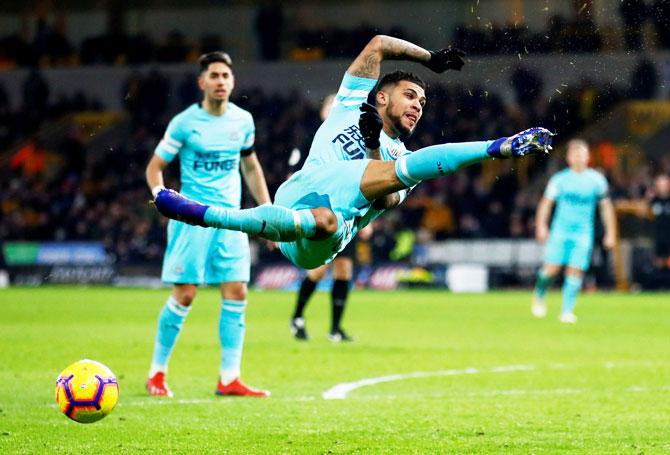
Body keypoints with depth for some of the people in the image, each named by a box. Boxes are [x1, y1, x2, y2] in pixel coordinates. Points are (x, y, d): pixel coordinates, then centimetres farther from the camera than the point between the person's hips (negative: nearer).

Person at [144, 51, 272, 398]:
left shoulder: (243, 121, 7)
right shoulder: (185, 122, -6)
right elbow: (155, 166, -1)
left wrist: (267, 210, 16)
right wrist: (161, 196, -22)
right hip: (192, 218, -4)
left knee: (236, 293, -3)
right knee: (184, 295, -6)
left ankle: (229, 379, 2)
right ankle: (157, 373, 8)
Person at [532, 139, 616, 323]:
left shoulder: (597, 180, 4)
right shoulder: (560, 179, 2)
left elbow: (606, 207, 11)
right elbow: (546, 202, 1)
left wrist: (610, 233, 8)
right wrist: (541, 226, -11)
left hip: (583, 233, 1)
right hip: (560, 230, -1)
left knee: (575, 271, -9)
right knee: (551, 268, -10)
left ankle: (567, 311, -3)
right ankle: (539, 296, 19)